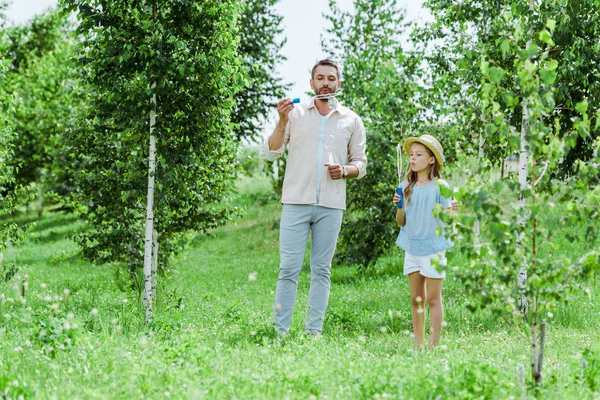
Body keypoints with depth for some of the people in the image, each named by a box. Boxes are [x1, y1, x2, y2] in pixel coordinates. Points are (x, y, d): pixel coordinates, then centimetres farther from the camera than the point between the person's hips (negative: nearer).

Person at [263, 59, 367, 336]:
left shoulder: (351, 120, 10)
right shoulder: (295, 112, 6)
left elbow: (360, 163, 15)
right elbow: (271, 153, 2)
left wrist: (344, 171, -6)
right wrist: (282, 123, -12)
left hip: (331, 205, 2)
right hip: (296, 201, -1)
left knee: (321, 270, 4)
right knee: (288, 269, -5)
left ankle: (314, 332, 8)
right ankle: (280, 331, -2)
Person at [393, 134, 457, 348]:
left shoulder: (439, 186, -8)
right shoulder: (406, 187, 6)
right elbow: (401, 221, 8)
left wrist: (452, 210, -30)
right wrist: (399, 206, -12)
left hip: (432, 248, -5)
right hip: (412, 248, 5)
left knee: (433, 299, -1)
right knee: (416, 299, 10)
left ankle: (434, 344, 3)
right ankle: (418, 344, 16)